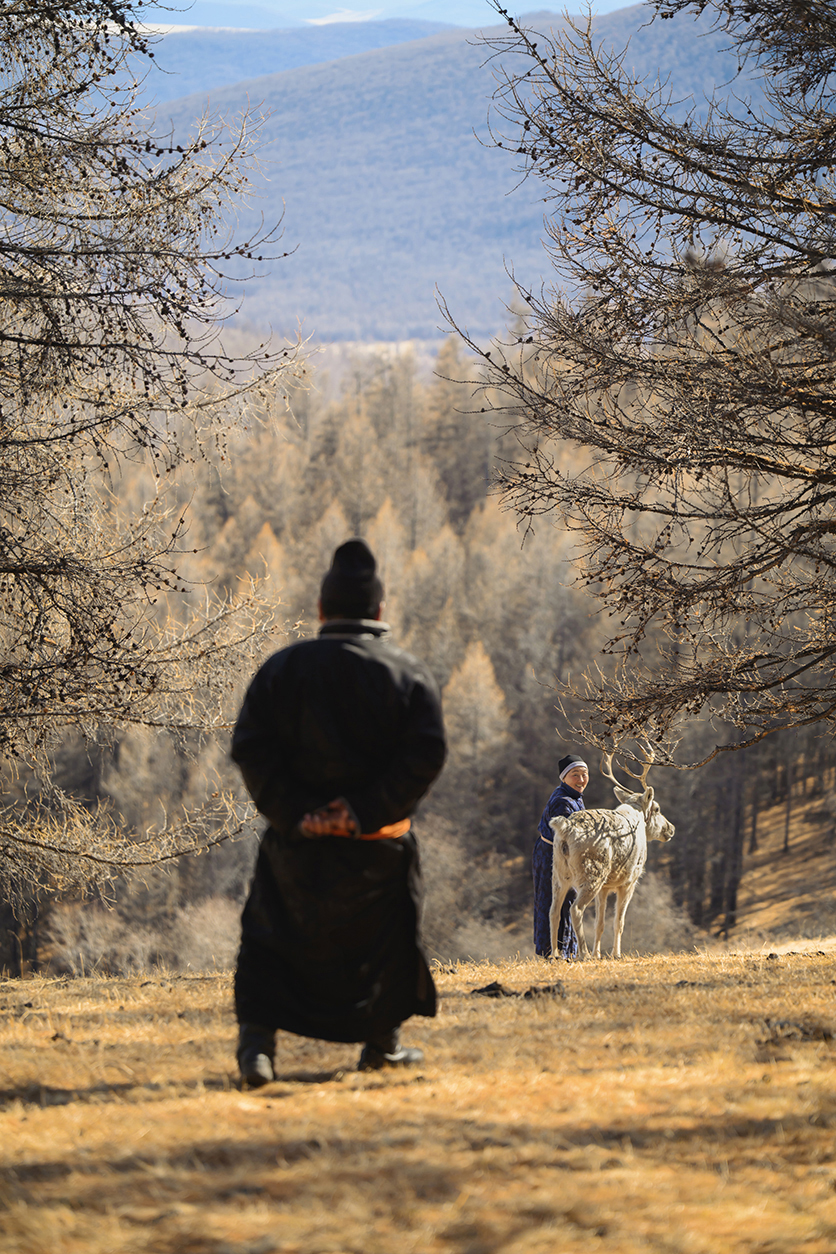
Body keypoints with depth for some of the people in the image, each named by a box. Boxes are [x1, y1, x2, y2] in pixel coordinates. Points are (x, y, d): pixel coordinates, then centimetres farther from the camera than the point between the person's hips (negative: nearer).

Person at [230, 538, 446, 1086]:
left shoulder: (284, 667, 0)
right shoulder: (410, 673, -1)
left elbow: (250, 748, -10)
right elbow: (426, 754, -14)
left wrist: (293, 814, -13)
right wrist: (365, 811, -15)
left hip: (298, 842, 0)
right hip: (378, 846, 0)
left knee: (270, 942, 10)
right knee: (386, 937, 22)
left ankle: (257, 1040, -9)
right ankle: (382, 1044, 30)